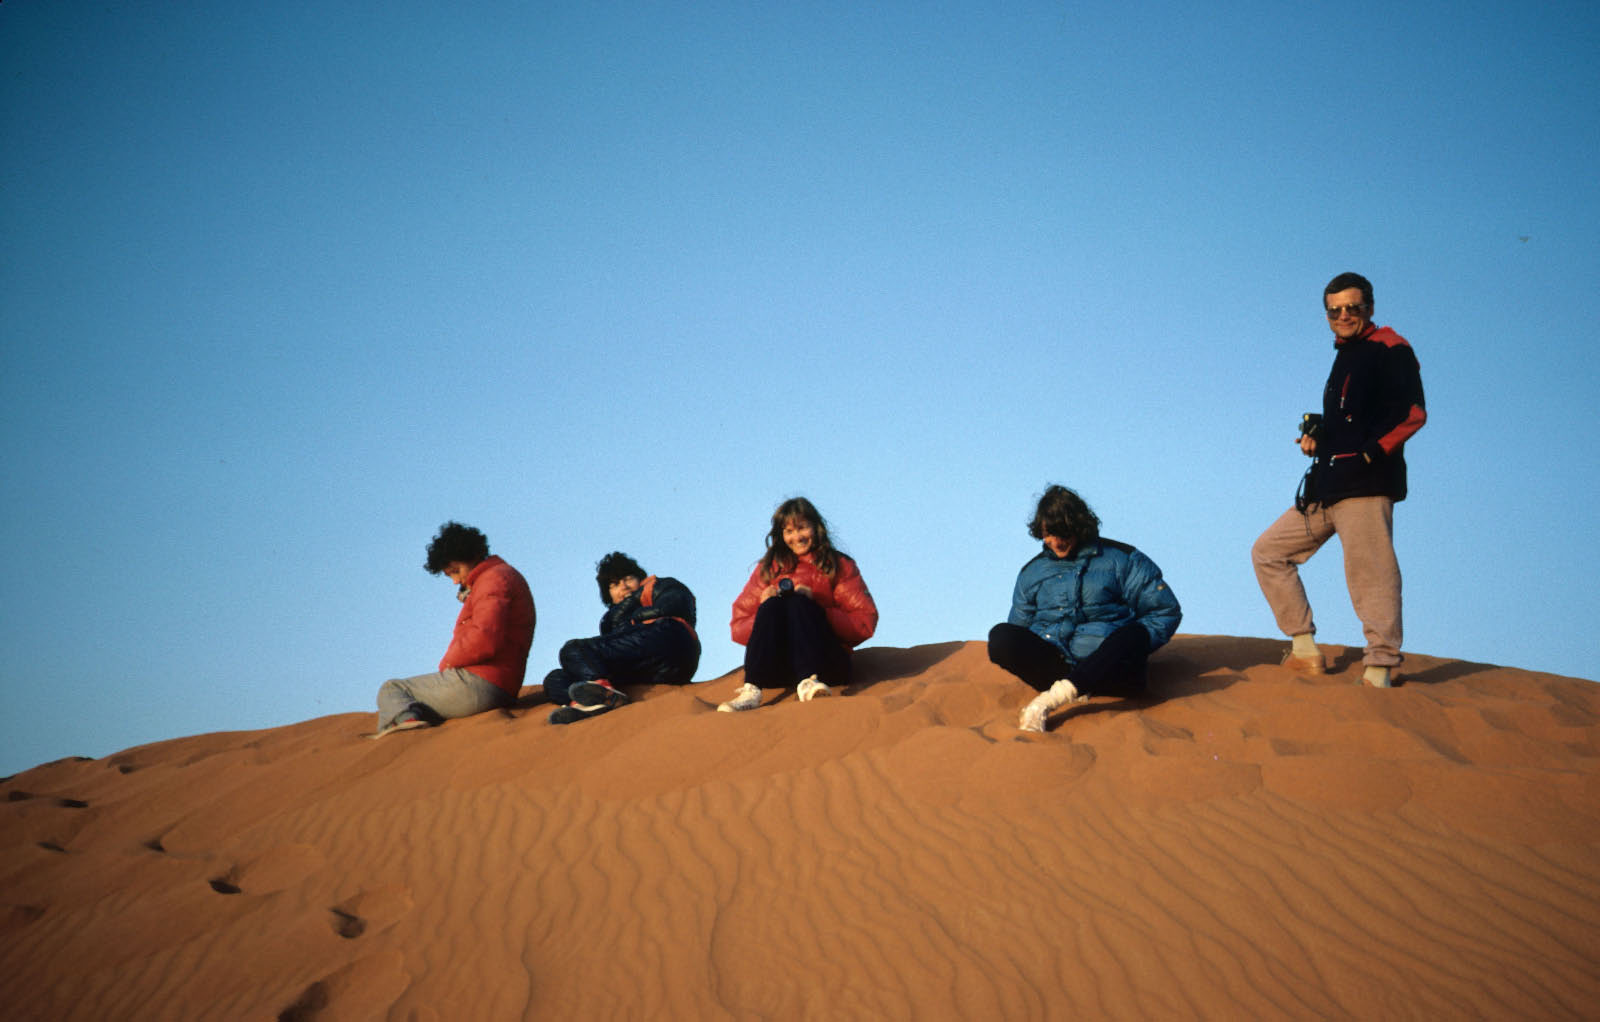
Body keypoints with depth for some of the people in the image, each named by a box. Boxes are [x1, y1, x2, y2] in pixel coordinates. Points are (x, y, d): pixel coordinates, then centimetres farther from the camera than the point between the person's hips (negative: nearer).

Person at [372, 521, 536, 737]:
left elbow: (484, 639, -22)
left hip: (476, 683, -11)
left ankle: (404, 719, -31)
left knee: (391, 689, -3)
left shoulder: (495, 579, -8)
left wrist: (448, 662, -9)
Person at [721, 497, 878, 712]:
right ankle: (751, 691, -42)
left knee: (798, 603, -25)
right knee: (773, 605, -24)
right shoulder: (768, 569, 19)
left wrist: (816, 609, -10)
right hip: (776, 667, 1)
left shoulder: (839, 566, 15)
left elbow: (866, 623, 1)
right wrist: (766, 611, -10)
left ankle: (810, 683, -49)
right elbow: (738, 628, 11)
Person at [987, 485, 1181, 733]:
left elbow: (1167, 611, 6)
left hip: (1106, 668, -2)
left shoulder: (1121, 560, 8)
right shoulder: (1032, 571, 19)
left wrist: (1131, 650, -7)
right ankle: (1073, 690, -35)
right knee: (1000, 636, -23)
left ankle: (1050, 698, -42)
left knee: (1132, 635, -36)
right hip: (1051, 663, 2)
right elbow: (1019, 624, 26)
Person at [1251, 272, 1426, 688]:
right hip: (1326, 488, 10)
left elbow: (1411, 412, -12)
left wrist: (1372, 452, -19)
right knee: (1269, 552, 10)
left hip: (1366, 484, -10)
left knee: (1370, 573, -15)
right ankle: (1304, 650, 9)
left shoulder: (1389, 349, -1)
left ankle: (1379, 673, -15)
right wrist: (1315, 438, 11)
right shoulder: (1344, 358, 25)